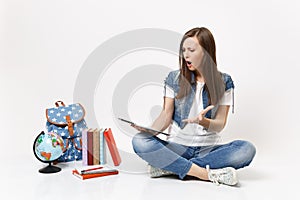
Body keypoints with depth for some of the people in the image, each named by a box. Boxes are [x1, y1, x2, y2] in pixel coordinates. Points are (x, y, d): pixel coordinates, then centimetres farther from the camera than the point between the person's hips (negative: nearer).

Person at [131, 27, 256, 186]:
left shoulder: (224, 82, 3)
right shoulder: (174, 78, 6)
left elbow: (220, 125, -2)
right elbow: (166, 114, 2)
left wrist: (203, 121, -25)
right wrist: (150, 130, -19)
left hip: (209, 148, 0)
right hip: (177, 146, 0)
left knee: (247, 149, -28)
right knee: (139, 141, -28)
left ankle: (170, 167, -26)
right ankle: (209, 174, -29)